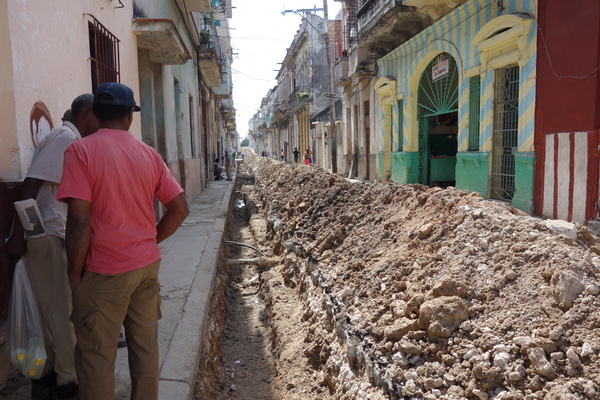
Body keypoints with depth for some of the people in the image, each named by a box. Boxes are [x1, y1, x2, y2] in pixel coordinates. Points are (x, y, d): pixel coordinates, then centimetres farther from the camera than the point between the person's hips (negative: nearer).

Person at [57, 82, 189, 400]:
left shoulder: (81, 151, -10)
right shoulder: (149, 153, 3)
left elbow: (79, 220, -17)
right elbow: (180, 209, 3)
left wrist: (75, 273, -6)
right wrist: (150, 242, 13)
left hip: (104, 272, -4)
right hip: (147, 266, 5)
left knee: (96, 355, 10)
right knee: (146, 347, 16)